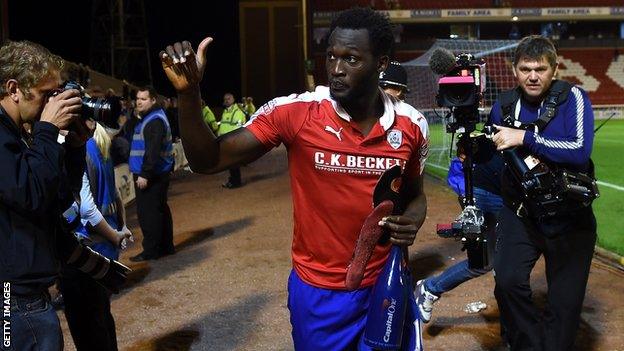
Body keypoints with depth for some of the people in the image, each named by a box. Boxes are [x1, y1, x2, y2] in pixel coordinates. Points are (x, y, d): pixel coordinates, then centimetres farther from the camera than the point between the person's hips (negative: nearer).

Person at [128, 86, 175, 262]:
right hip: (155, 174, 11)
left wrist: (144, 174, -25)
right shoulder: (149, 118, 17)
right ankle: (166, 246, 22)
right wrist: (143, 173, 18)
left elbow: (153, 151, -25)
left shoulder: (154, 121, -17)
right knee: (160, 209, 14)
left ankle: (151, 250, -1)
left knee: (148, 212, -7)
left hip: (151, 175, -11)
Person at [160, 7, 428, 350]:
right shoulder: (294, 112, -15)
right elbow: (208, 161, -15)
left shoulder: (411, 124, -7)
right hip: (317, 291, -1)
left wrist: (412, 220, -12)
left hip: (386, 286, 2)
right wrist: (188, 92, -29)